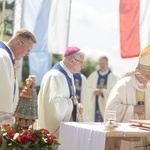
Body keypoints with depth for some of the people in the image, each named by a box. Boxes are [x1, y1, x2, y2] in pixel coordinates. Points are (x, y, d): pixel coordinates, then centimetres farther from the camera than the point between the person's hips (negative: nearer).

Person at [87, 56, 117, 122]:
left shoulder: (113, 76, 3)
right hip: (94, 105, 2)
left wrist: (102, 91, -17)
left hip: (106, 104, -2)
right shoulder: (93, 75, 12)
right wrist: (94, 91, -13)